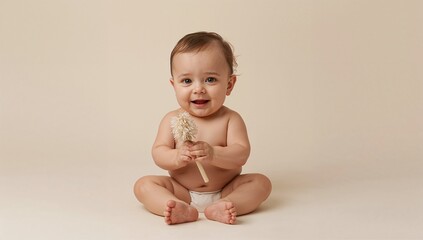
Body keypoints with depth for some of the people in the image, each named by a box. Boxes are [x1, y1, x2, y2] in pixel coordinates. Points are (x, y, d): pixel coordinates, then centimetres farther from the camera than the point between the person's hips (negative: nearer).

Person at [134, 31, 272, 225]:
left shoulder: (231, 119, -7)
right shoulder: (172, 120, -3)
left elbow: (241, 154, -19)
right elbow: (158, 153, -9)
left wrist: (213, 154, -39)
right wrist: (177, 157, -33)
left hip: (225, 191, -1)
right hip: (182, 192, 1)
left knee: (261, 182, -19)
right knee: (143, 184, -17)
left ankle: (221, 207, -39)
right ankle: (182, 209, -40)